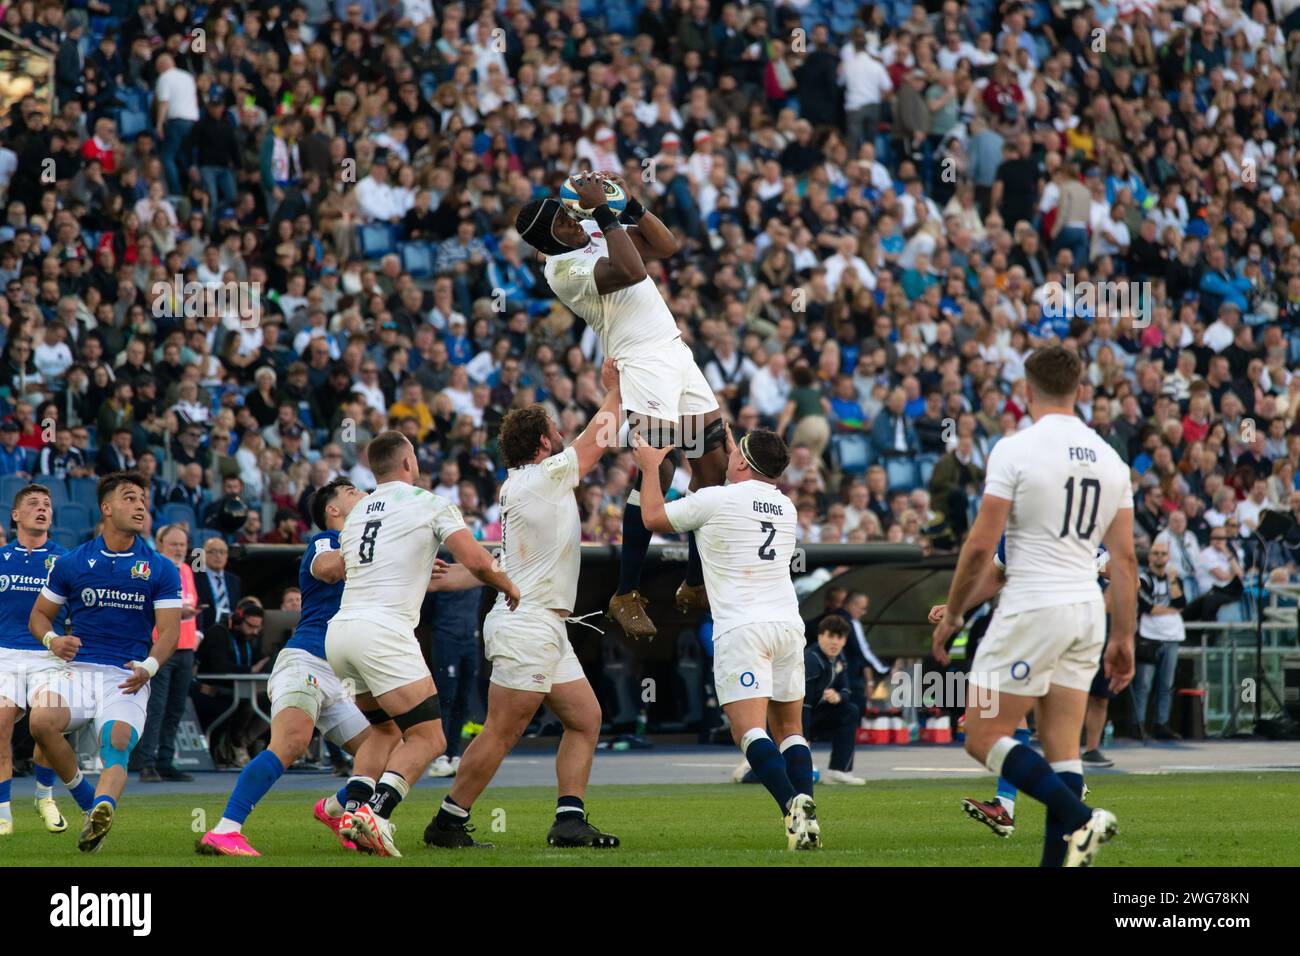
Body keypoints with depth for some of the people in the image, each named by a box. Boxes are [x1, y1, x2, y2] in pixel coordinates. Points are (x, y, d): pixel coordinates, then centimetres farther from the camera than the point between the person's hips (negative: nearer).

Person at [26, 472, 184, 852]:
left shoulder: (161, 570, 6)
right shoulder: (71, 563, 9)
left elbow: (169, 630, 0)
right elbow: (39, 614, 17)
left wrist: (149, 667, -21)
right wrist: (53, 640, -7)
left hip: (127, 678, -1)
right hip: (77, 669, 1)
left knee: (117, 747, -28)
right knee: (41, 720, -28)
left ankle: (102, 808, -53)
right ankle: (87, 800, -10)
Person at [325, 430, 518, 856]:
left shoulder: (356, 514, 21)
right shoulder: (431, 505, 2)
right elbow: (475, 561, -7)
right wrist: (508, 586, 14)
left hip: (338, 630, 7)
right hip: (383, 631, -7)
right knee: (427, 739, -6)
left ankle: (353, 809, 10)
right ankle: (373, 812, -27)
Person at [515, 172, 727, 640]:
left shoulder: (597, 232, 15)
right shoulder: (562, 267, -10)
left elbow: (666, 245, 17)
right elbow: (631, 270, -23)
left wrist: (629, 203, 6)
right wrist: (603, 211, -18)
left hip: (676, 351, 8)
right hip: (640, 361, -8)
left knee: (714, 467, 5)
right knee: (656, 471, -21)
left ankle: (695, 586, 16)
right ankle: (626, 595, -14)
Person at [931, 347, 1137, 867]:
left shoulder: (1015, 449, -9)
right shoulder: (1109, 458, 9)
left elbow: (981, 545, -10)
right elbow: (1125, 559, 10)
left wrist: (951, 614, 2)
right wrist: (1124, 639, 16)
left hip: (1032, 608, -6)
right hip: (1087, 610, 6)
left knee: (984, 737, -1)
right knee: (1062, 749, 8)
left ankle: (1080, 818, -15)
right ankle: (1057, 862, 2)